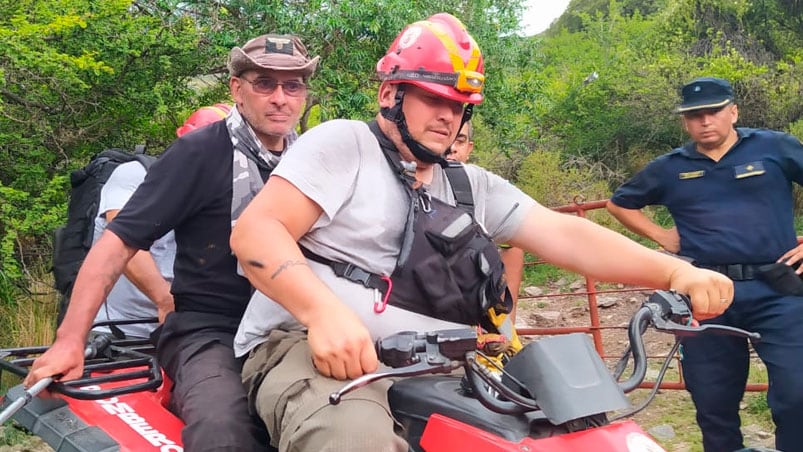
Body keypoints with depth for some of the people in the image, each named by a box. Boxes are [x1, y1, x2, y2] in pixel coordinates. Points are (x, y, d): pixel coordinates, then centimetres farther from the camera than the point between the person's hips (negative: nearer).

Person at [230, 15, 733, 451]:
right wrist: (325, 311, -27)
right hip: (311, 345, -6)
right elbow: (254, 232, -9)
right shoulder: (342, 143, 2)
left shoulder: (474, 185, 20)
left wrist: (674, 272, -5)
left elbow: (564, 234, 10)